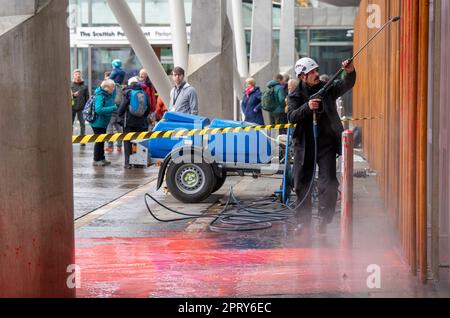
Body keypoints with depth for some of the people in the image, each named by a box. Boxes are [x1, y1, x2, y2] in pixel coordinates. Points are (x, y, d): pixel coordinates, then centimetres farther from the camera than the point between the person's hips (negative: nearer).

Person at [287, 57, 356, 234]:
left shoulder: (327, 89, 4)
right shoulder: (296, 95, 2)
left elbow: (346, 85, -10)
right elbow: (291, 117, -13)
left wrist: (350, 72, -30)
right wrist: (307, 107, -29)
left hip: (326, 144, 0)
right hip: (304, 145, 1)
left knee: (329, 183, -10)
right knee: (302, 185, 7)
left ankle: (324, 220, 1)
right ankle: (303, 222, 20)